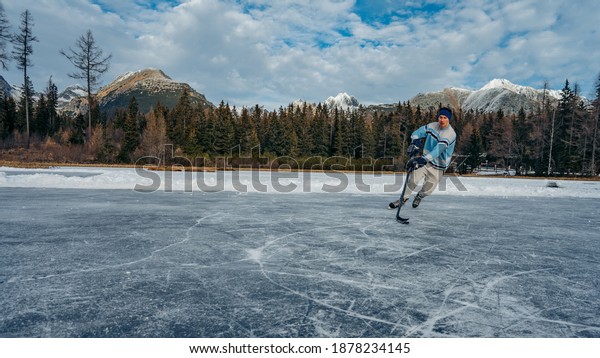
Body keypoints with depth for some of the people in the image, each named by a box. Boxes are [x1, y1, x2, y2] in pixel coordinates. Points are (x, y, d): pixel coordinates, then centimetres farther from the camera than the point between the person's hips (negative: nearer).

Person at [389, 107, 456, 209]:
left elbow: (439, 149, -35)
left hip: (439, 166, -3)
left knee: (428, 189, 2)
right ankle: (404, 198, 6)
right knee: (413, 179, -16)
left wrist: (424, 158, -48)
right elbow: (418, 132, 3)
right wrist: (415, 142, -21)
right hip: (425, 160, 3)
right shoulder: (432, 126, -5)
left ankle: (419, 197, 37)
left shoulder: (451, 134, -22)